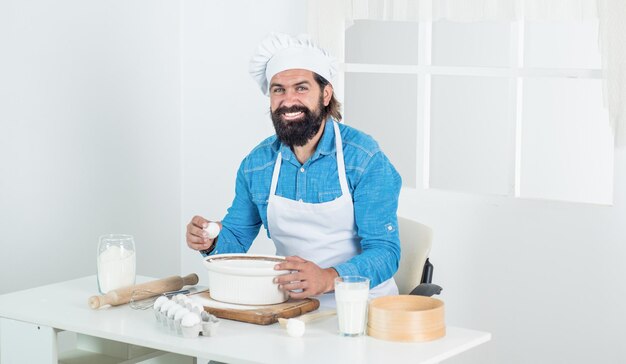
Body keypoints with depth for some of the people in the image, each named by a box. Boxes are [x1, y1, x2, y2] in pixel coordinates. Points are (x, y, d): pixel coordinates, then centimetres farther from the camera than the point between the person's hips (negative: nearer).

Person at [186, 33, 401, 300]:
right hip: (290, 299, 3)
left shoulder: (365, 159, -10)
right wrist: (211, 242, -9)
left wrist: (327, 279, -34)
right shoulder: (256, 164, 5)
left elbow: (384, 251, -16)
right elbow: (236, 238, 15)